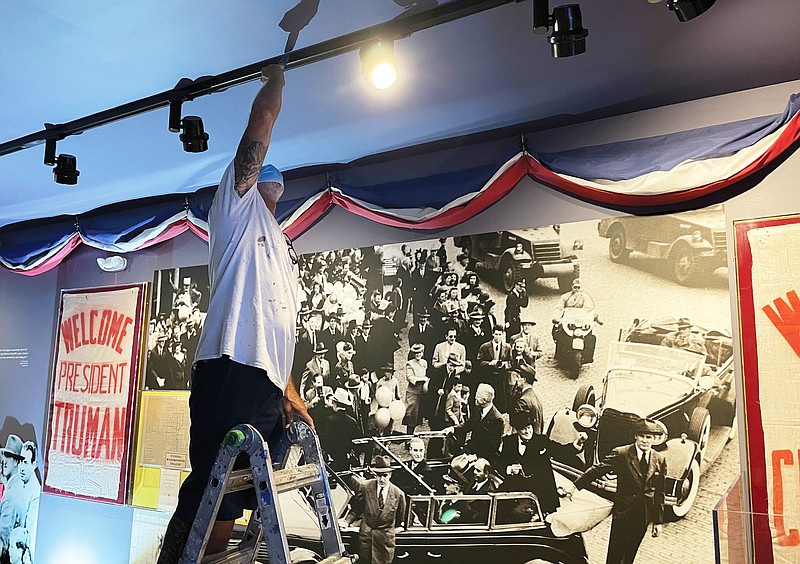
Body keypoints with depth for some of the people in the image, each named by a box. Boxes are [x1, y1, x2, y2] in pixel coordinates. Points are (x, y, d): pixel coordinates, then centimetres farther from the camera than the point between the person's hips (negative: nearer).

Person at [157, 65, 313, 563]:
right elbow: (261, 124, 4)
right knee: (209, 495, -11)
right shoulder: (237, 209, 11)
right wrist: (276, 80, 20)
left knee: (229, 504, 8)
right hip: (232, 373, -8)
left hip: (267, 387, 8)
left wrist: (289, 390, 18)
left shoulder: (279, 246, 31)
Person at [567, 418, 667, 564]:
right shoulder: (621, 454, -11)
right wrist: (575, 485, -16)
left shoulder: (660, 460, 0)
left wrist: (658, 521, 8)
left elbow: (659, 493, 5)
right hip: (622, 513, -3)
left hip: (644, 517, 3)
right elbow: (597, 470, -10)